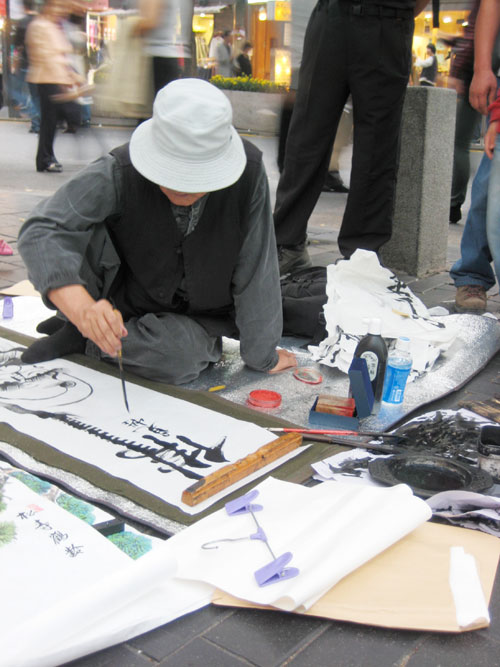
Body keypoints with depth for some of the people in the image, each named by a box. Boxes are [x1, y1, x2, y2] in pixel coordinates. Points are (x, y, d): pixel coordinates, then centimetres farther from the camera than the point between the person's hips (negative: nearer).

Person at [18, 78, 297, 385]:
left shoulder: (248, 171, -25)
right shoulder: (121, 172, -28)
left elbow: (256, 270, -18)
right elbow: (41, 231, -37)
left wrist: (262, 356, -10)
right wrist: (84, 309, -55)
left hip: (198, 314, 1)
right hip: (126, 296, -1)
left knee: (182, 356, -35)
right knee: (79, 236, -29)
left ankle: (87, 341, -5)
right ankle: (84, 326, -2)